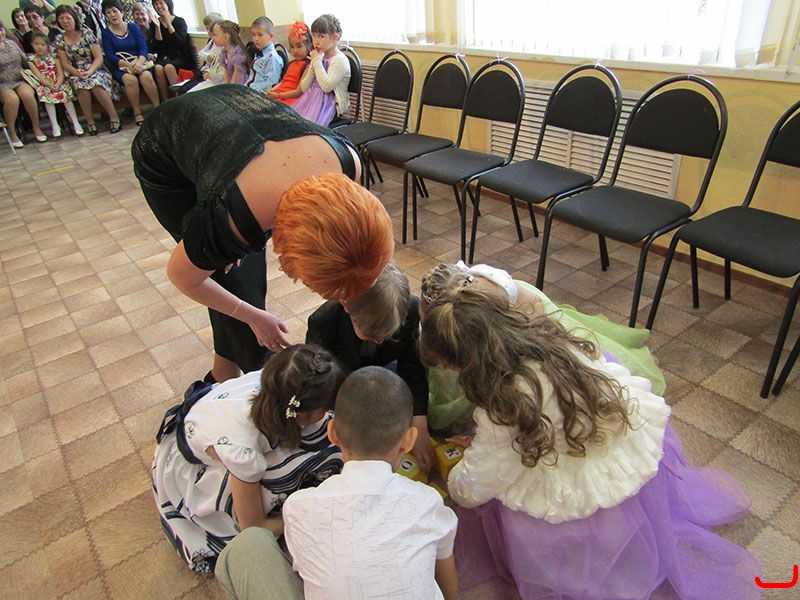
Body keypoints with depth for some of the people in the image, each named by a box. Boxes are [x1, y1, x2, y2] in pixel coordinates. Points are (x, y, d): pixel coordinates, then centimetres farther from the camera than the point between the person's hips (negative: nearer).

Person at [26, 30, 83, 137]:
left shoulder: (53, 57, 6)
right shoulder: (32, 60, 1)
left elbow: (60, 73, -2)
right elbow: (38, 76, -8)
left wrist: (57, 85, -20)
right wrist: (50, 85, -23)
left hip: (57, 83, 1)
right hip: (44, 85, -1)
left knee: (66, 95, -25)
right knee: (48, 96, -30)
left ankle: (75, 123, -20)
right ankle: (55, 125, -25)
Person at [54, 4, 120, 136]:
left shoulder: (86, 33, 0)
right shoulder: (59, 40, 7)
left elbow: (99, 57, -6)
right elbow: (65, 63, 3)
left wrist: (90, 71, -21)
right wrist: (77, 72, -17)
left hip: (96, 70, -2)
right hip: (76, 74, 2)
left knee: (94, 83, -36)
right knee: (81, 85, -34)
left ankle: (114, 117, -26)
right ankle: (90, 121, -24)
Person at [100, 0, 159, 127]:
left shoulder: (133, 27, 12)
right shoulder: (106, 33, 8)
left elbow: (143, 46, 1)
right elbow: (109, 56, -2)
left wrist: (140, 61, -21)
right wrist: (127, 64, -21)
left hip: (138, 62, 1)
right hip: (120, 67, -1)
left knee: (146, 76, -34)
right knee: (130, 79, -35)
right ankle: (137, 113, -26)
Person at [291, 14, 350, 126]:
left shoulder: (340, 60, -6)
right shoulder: (318, 57, 16)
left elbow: (326, 86, -20)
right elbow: (304, 88, 11)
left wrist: (317, 62, -11)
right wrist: (313, 67, -3)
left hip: (329, 102, -7)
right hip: (310, 98, 7)